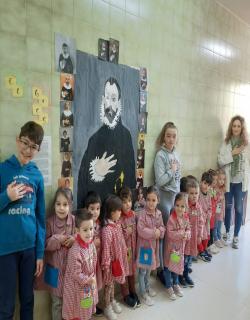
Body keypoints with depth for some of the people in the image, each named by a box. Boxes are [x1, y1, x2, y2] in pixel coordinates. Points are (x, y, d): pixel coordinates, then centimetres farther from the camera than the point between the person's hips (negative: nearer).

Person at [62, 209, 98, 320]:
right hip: (77, 287, -7)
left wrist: (92, 279, 9)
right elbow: (76, 273, -26)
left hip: (89, 285, 7)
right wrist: (88, 280, -17)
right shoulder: (75, 251, -33)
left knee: (87, 311, 27)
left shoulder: (91, 244, -10)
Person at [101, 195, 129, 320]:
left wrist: (125, 251, 15)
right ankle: (107, 307, 37)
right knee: (108, 283, 15)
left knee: (113, 282, 27)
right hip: (112, 261, -7)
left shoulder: (117, 224, -4)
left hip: (119, 258, 7)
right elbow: (106, 249, -25)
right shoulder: (107, 230, -31)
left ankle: (112, 301, 49)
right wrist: (106, 265, -20)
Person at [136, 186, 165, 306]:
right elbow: (141, 231, -26)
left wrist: (159, 232, -17)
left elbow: (162, 227, 3)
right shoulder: (143, 214, -22)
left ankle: (147, 286, 45)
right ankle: (143, 293, 26)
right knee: (142, 270, 9)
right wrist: (153, 233, -24)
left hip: (154, 244, 6)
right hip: (144, 244, -6)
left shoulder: (158, 213, -4)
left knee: (149, 267, 24)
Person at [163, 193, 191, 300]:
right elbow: (170, 233, -24)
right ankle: (169, 287, 28)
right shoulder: (171, 218, -24)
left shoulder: (186, 218, -5)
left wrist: (187, 235, -17)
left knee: (178, 265, 21)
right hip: (171, 246, -5)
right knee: (168, 266, 8)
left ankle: (176, 284, 42)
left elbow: (188, 230, 3)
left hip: (181, 246, 6)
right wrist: (182, 233, -25)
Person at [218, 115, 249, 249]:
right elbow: (220, 161, -5)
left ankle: (236, 237, 24)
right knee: (228, 207, 14)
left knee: (239, 209, 8)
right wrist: (232, 153, -15)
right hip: (228, 180, 1)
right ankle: (227, 233, 34)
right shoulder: (226, 142, 0)